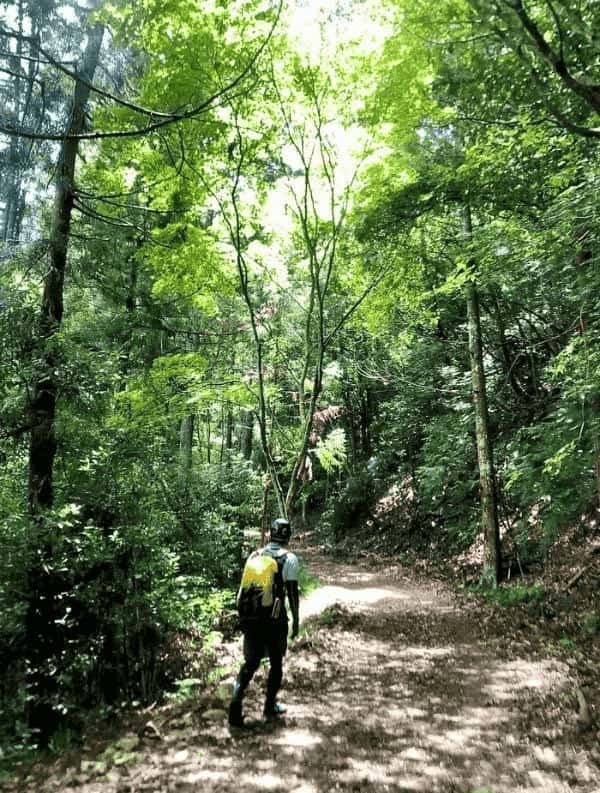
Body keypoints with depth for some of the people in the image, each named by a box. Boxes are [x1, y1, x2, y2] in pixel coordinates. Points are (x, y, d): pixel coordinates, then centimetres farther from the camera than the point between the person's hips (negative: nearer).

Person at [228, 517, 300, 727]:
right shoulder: (289, 559, -9)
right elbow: (292, 592, -9)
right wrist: (296, 619, 1)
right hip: (275, 618, -4)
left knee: (250, 661, 14)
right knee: (276, 662, 14)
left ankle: (236, 701, 1)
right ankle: (270, 707, 24)